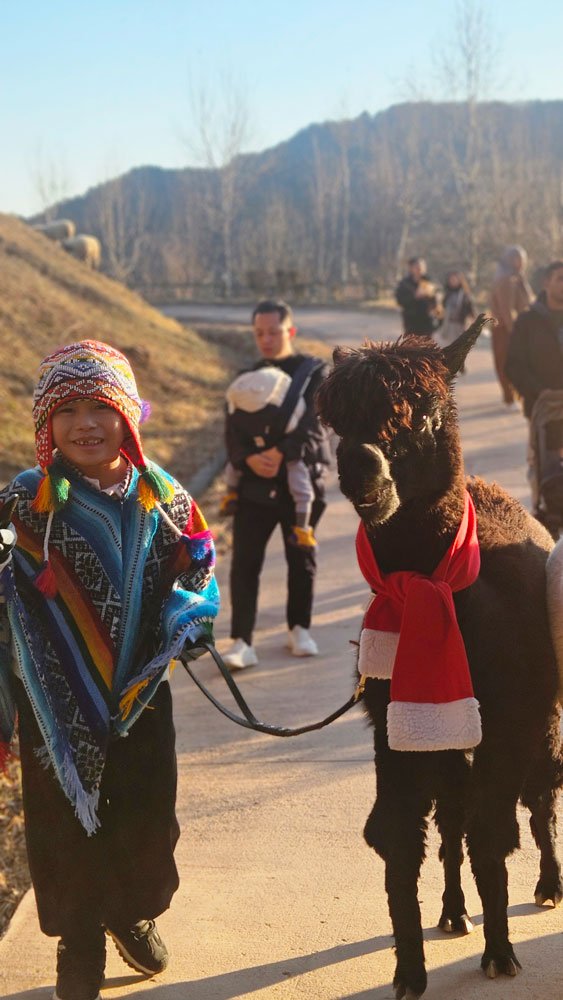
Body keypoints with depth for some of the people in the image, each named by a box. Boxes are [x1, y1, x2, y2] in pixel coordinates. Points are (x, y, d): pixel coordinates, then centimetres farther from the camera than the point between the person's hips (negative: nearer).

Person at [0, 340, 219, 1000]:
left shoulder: (161, 498, -4)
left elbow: (197, 574, 5)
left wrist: (187, 617, -10)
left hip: (141, 697, 3)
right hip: (56, 703, -3)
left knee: (147, 816, 16)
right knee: (67, 821, 9)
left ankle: (134, 914, 45)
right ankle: (79, 944, 33)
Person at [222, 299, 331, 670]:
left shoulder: (315, 372, 1)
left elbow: (315, 424, -13)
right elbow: (234, 431, 2)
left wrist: (282, 453, -27)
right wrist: (248, 458, -19)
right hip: (255, 483, 2)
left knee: (302, 559, 11)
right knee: (245, 561, -7)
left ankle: (300, 628, 30)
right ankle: (242, 642, -6)